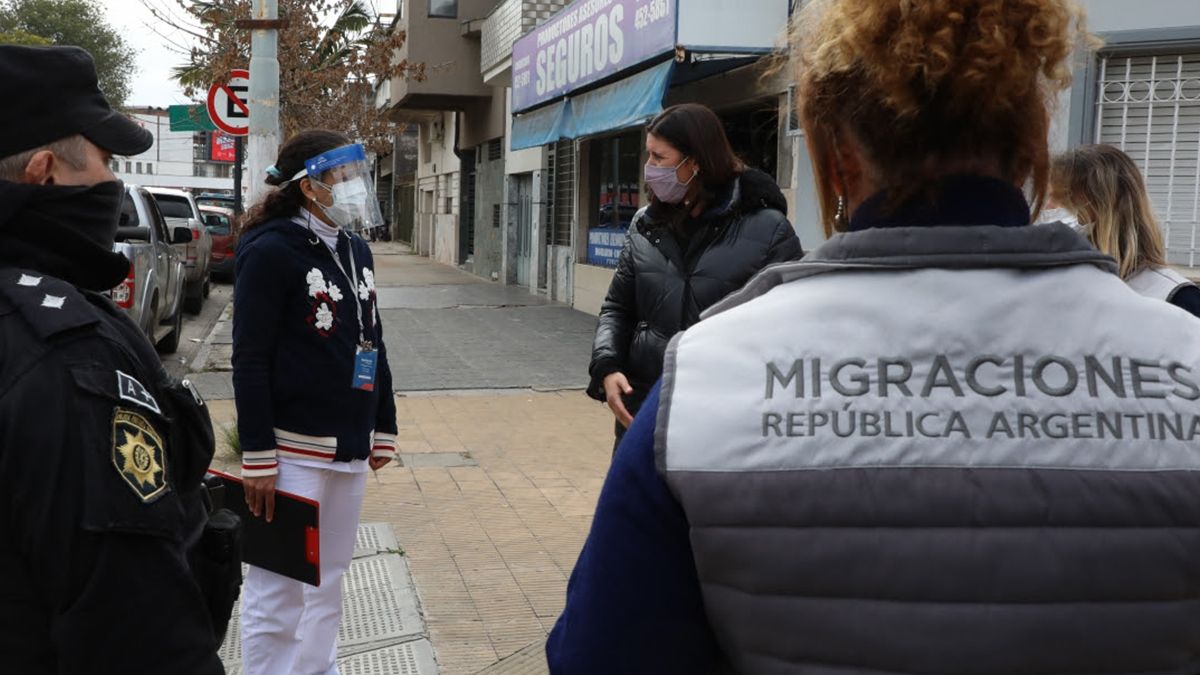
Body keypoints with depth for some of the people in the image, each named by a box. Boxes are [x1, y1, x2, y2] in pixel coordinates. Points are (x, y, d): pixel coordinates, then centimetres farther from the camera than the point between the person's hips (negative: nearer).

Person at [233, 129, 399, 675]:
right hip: (294, 450, -7)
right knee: (278, 590, 2)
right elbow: (250, 361, -14)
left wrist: (383, 430, 17)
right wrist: (258, 457, -17)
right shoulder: (271, 251, -11)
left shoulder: (356, 250, 11)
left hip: (350, 447, 7)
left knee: (329, 580, 17)